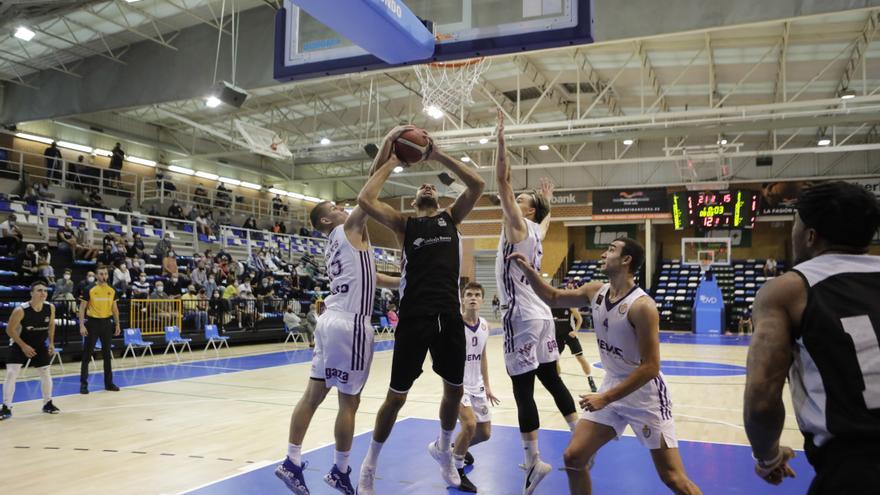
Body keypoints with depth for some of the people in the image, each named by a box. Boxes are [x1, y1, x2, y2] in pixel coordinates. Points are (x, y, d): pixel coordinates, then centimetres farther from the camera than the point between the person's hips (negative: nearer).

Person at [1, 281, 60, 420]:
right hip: (20, 344, -4)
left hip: (40, 344, 4)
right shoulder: (20, 310, -26)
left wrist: (51, 343, 0)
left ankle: (47, 404, 22)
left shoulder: (50, 308, -13)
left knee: (46, 373, 6)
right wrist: (23, 346, -20)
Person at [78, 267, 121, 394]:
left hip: (107, 323, 4)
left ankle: (109, 382, 18)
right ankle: (83, 383, 7)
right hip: (93, 322, -4)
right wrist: (82, 325, -14)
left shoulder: (112, 291, 5)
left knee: (107, 354, 10)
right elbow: (82, 308, -6)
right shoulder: (89, 290, -7)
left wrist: (117, 325, 9)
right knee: (87, 354, -1)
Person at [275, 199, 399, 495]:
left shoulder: (333, 247, 22)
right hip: (350, 324, -9)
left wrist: (406, 281, 28)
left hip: (331, 321, 9)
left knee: (313, 395, 11)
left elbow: (369, 277, 26)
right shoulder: (351, 229, -2)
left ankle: (292, 463, 17)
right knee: (349, 402, 2)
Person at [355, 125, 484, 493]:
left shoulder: (451, 217, 15)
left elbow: (478, 185, 0)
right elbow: (365, 200, -8)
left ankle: (443, 448, 44)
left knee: (455, 390, 16)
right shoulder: (403, 223, 8)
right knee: (396, 396, 4)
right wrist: (391, 161, 1)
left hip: (450, 315, 3)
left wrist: (439, 155, 2)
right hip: (415, 316, -3)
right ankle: (370, 464, 24)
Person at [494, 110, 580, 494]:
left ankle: (533, 461, -2)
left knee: (523, 389, -6)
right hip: (541, 314, 9)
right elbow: (547, 217, 39)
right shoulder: (537, 230, 13)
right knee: (551, 379, 16)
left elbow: (502, 180, -15)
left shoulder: (518, 225, -7)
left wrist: (501, 135, -13)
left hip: (522, 317, -9)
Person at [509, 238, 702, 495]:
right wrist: (528, 269, -2)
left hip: (645, 394, -6)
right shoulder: (596, 291, -2)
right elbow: (553, 298, 13)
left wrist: (606, 398, -23)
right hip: (612, 387, 7)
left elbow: (650, 368, -24)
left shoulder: (642, 306, -24)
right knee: (573, 458, 4)